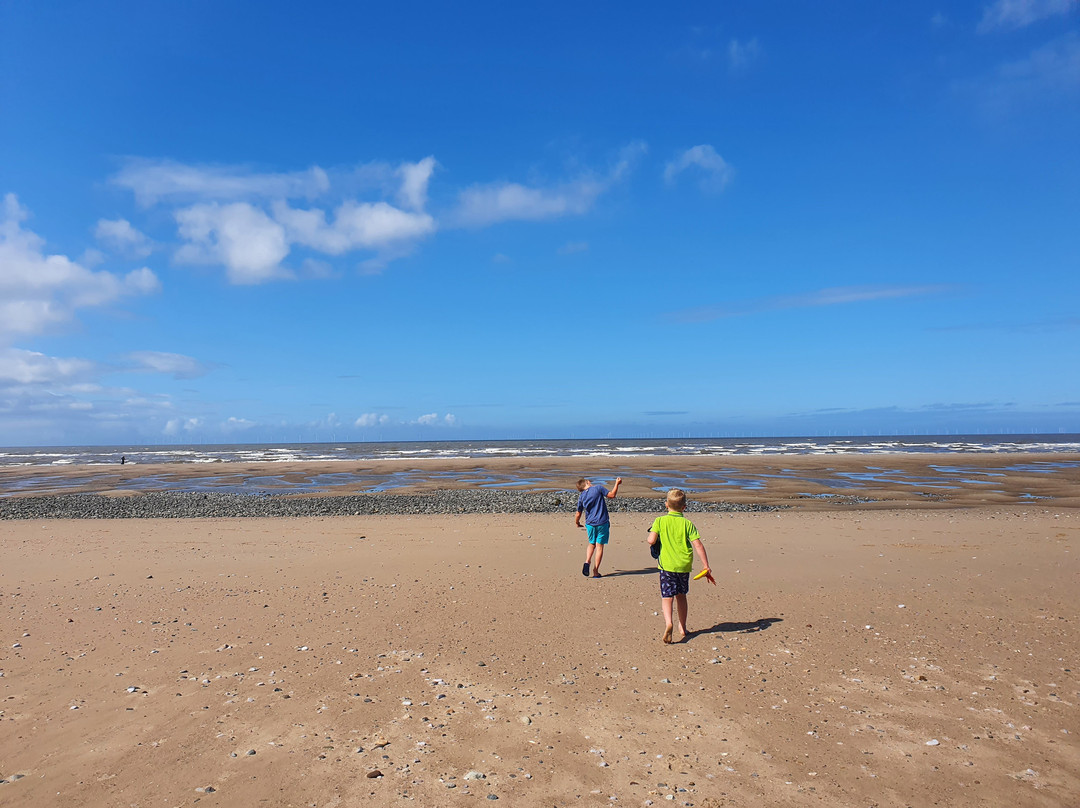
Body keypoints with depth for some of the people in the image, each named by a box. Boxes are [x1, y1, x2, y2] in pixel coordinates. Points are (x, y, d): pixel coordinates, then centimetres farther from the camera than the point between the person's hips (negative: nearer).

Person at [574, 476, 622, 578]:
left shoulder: (581, 497, 2)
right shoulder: (598, 488, -7)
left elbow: (578, 514, 7)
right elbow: (612, 495, -3)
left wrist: (577, 523, 25)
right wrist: (617, 483, 7)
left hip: (590, 524, 3)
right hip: (602, 523, -3)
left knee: (592, 544, 22)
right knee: (599, 546, 4)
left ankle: (587, 561, -3)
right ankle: (596, 572, 5)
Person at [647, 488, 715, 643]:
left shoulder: (660, 521, -2)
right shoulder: (687, 523, 1)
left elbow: (651, 540, -15)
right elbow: (698, 545, -5)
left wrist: (651, 544, 10)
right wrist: (706, 568, -3)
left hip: (667, 565, -3)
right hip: (684, 565, 3)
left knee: (667, 596, -2)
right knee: (681, 595, 19)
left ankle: (668, 623, -27)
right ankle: (682, 628, 28)